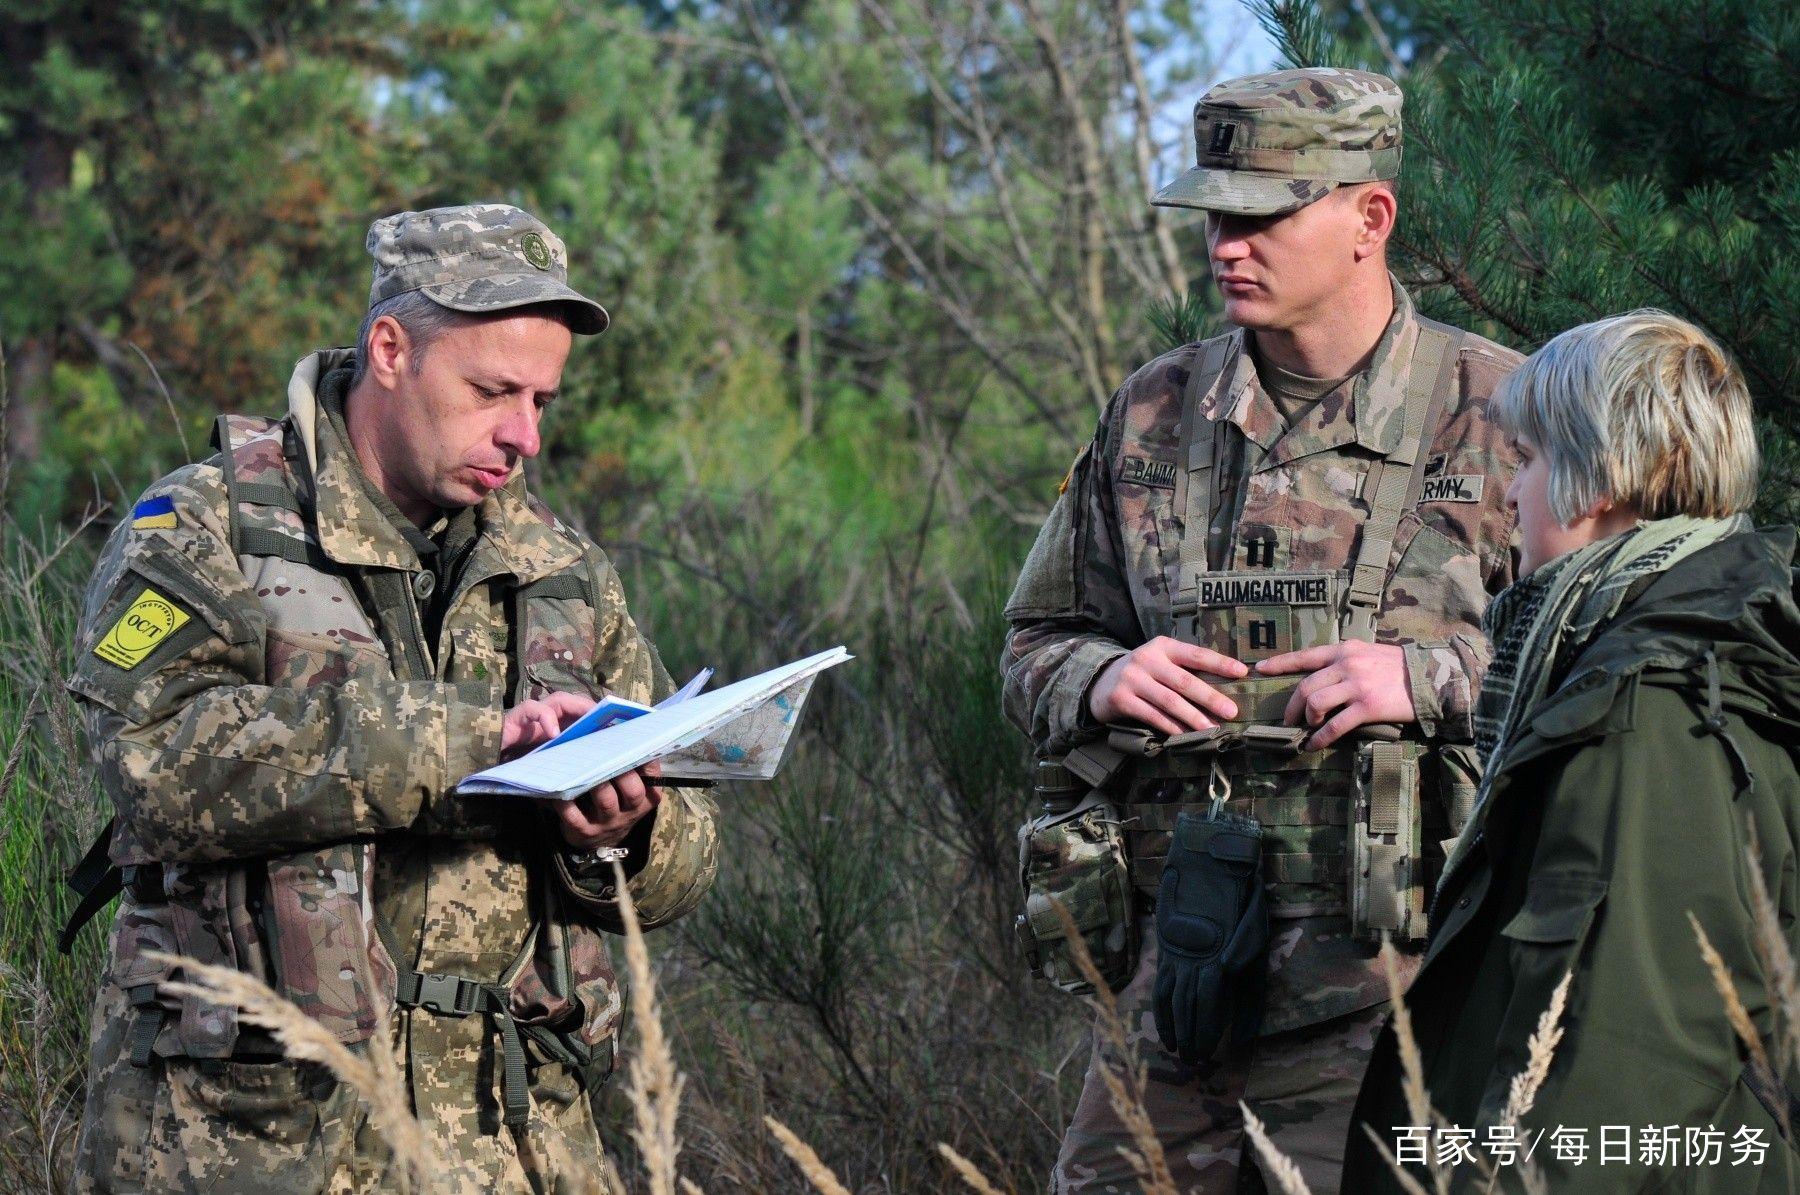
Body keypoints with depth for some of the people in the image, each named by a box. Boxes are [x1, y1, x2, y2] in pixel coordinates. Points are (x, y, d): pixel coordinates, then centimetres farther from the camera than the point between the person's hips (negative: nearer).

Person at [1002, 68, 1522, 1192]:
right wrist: (1099, 680, -2)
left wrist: (1430, 676, -14)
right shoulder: (1153, 415, 12)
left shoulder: (1499, 415, -1)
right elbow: (1037, 645, 21)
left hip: (1392, 973, -4)